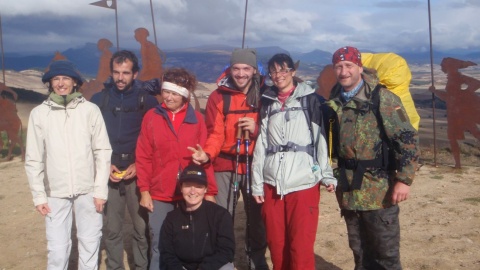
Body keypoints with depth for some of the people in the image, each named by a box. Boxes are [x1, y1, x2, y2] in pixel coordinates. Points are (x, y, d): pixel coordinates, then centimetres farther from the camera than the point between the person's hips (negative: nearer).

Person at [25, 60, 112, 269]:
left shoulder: (90, 110, -4)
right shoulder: (39, 113, -1)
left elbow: (103, 152, -3)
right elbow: (34, 159, 2)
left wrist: (100, 189, -5)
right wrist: (38, 195, -1)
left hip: (88, 190, 0)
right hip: (55, 193, 1)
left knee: (90, 244, 10)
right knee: (57, 248, 5)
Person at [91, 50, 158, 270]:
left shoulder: (147, 100, 0)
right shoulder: (98, 100, 4)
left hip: (138, 173, -1)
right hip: (108, 173, 2)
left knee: (142, 227, 2)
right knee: (112, 229, 9)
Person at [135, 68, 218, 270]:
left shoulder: (196, 119, 3)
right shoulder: (152, 116, 2)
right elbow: (143, 157, 2)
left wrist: (210, 191, -2)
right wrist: (144, 189, -4)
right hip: (159, 195, 0)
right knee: (160, 246, 7)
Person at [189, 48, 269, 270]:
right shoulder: (219, 97, -1)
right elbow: (215, 133, -7)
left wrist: (256, 129, -16)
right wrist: (207, 154, -26)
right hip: (225, 166, -1)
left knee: (256, 214, 10)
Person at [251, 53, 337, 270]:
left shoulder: (309, 99, 6)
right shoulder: (267, 103, 16)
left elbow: (321, 138, 0)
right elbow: (261, 145, 12)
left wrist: (327, 174, -8)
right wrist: (257, 183, 8)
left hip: (303, 183, -3)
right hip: (272, 184, 4)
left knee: (301, 248, -4)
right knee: (276, 244, 7)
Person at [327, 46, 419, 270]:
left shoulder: (382, 98, -12)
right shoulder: (334, 102, 5)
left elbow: (408, 139, -14)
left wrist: (404, 179, -18)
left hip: (379, 192, -5)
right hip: (347, 191, 5)